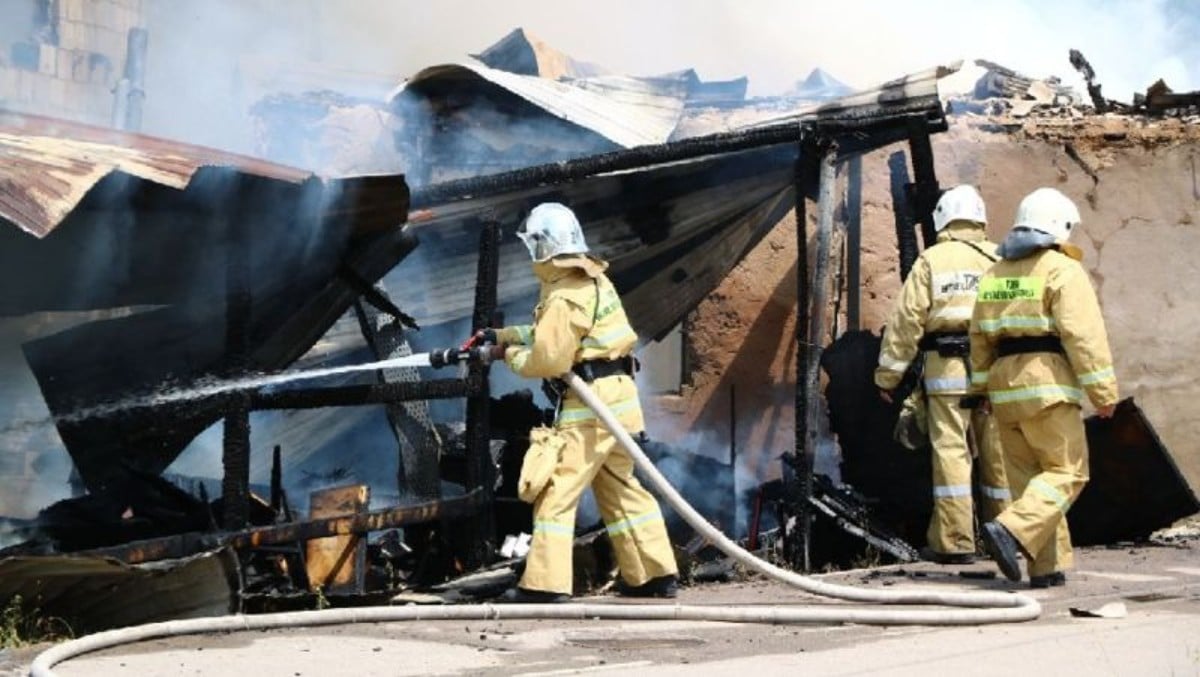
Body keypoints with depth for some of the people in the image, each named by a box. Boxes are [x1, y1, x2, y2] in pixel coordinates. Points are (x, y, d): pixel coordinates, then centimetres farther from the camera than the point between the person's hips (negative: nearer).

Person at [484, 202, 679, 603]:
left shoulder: (565, 297, -16)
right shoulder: (593, 280, 14)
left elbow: (549, 359, -18)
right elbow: (552, 333, 23)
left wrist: (512, 356, 0)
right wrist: (504, 335, 17)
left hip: (590, 404, -10)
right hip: (618, 395, 10)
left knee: (556, 491, -7)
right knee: (621, 488, 17)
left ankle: (546, 583, -8)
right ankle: (656, 574, 20)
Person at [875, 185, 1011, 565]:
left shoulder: (931, 261, 2)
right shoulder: (1001, 260, 11)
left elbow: (906, 320, -2)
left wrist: (888, 374, 3)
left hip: (947, 367, -3)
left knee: (951, 450, -3)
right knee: (997, 451, 11)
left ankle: (955, 541, -5)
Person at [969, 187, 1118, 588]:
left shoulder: (995, 274, 16)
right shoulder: (1063, 270, -6)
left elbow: (979, 337, 19)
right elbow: (1084, 335, -13)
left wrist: (983, 389, 25)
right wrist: (1104, 392, -10)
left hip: (1004, 387, 7)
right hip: (1047, 381, -7)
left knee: (1027, 477, 10)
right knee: (1067, 470, -3)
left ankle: (1048, 566, 9)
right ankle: (1012, 530, -22)